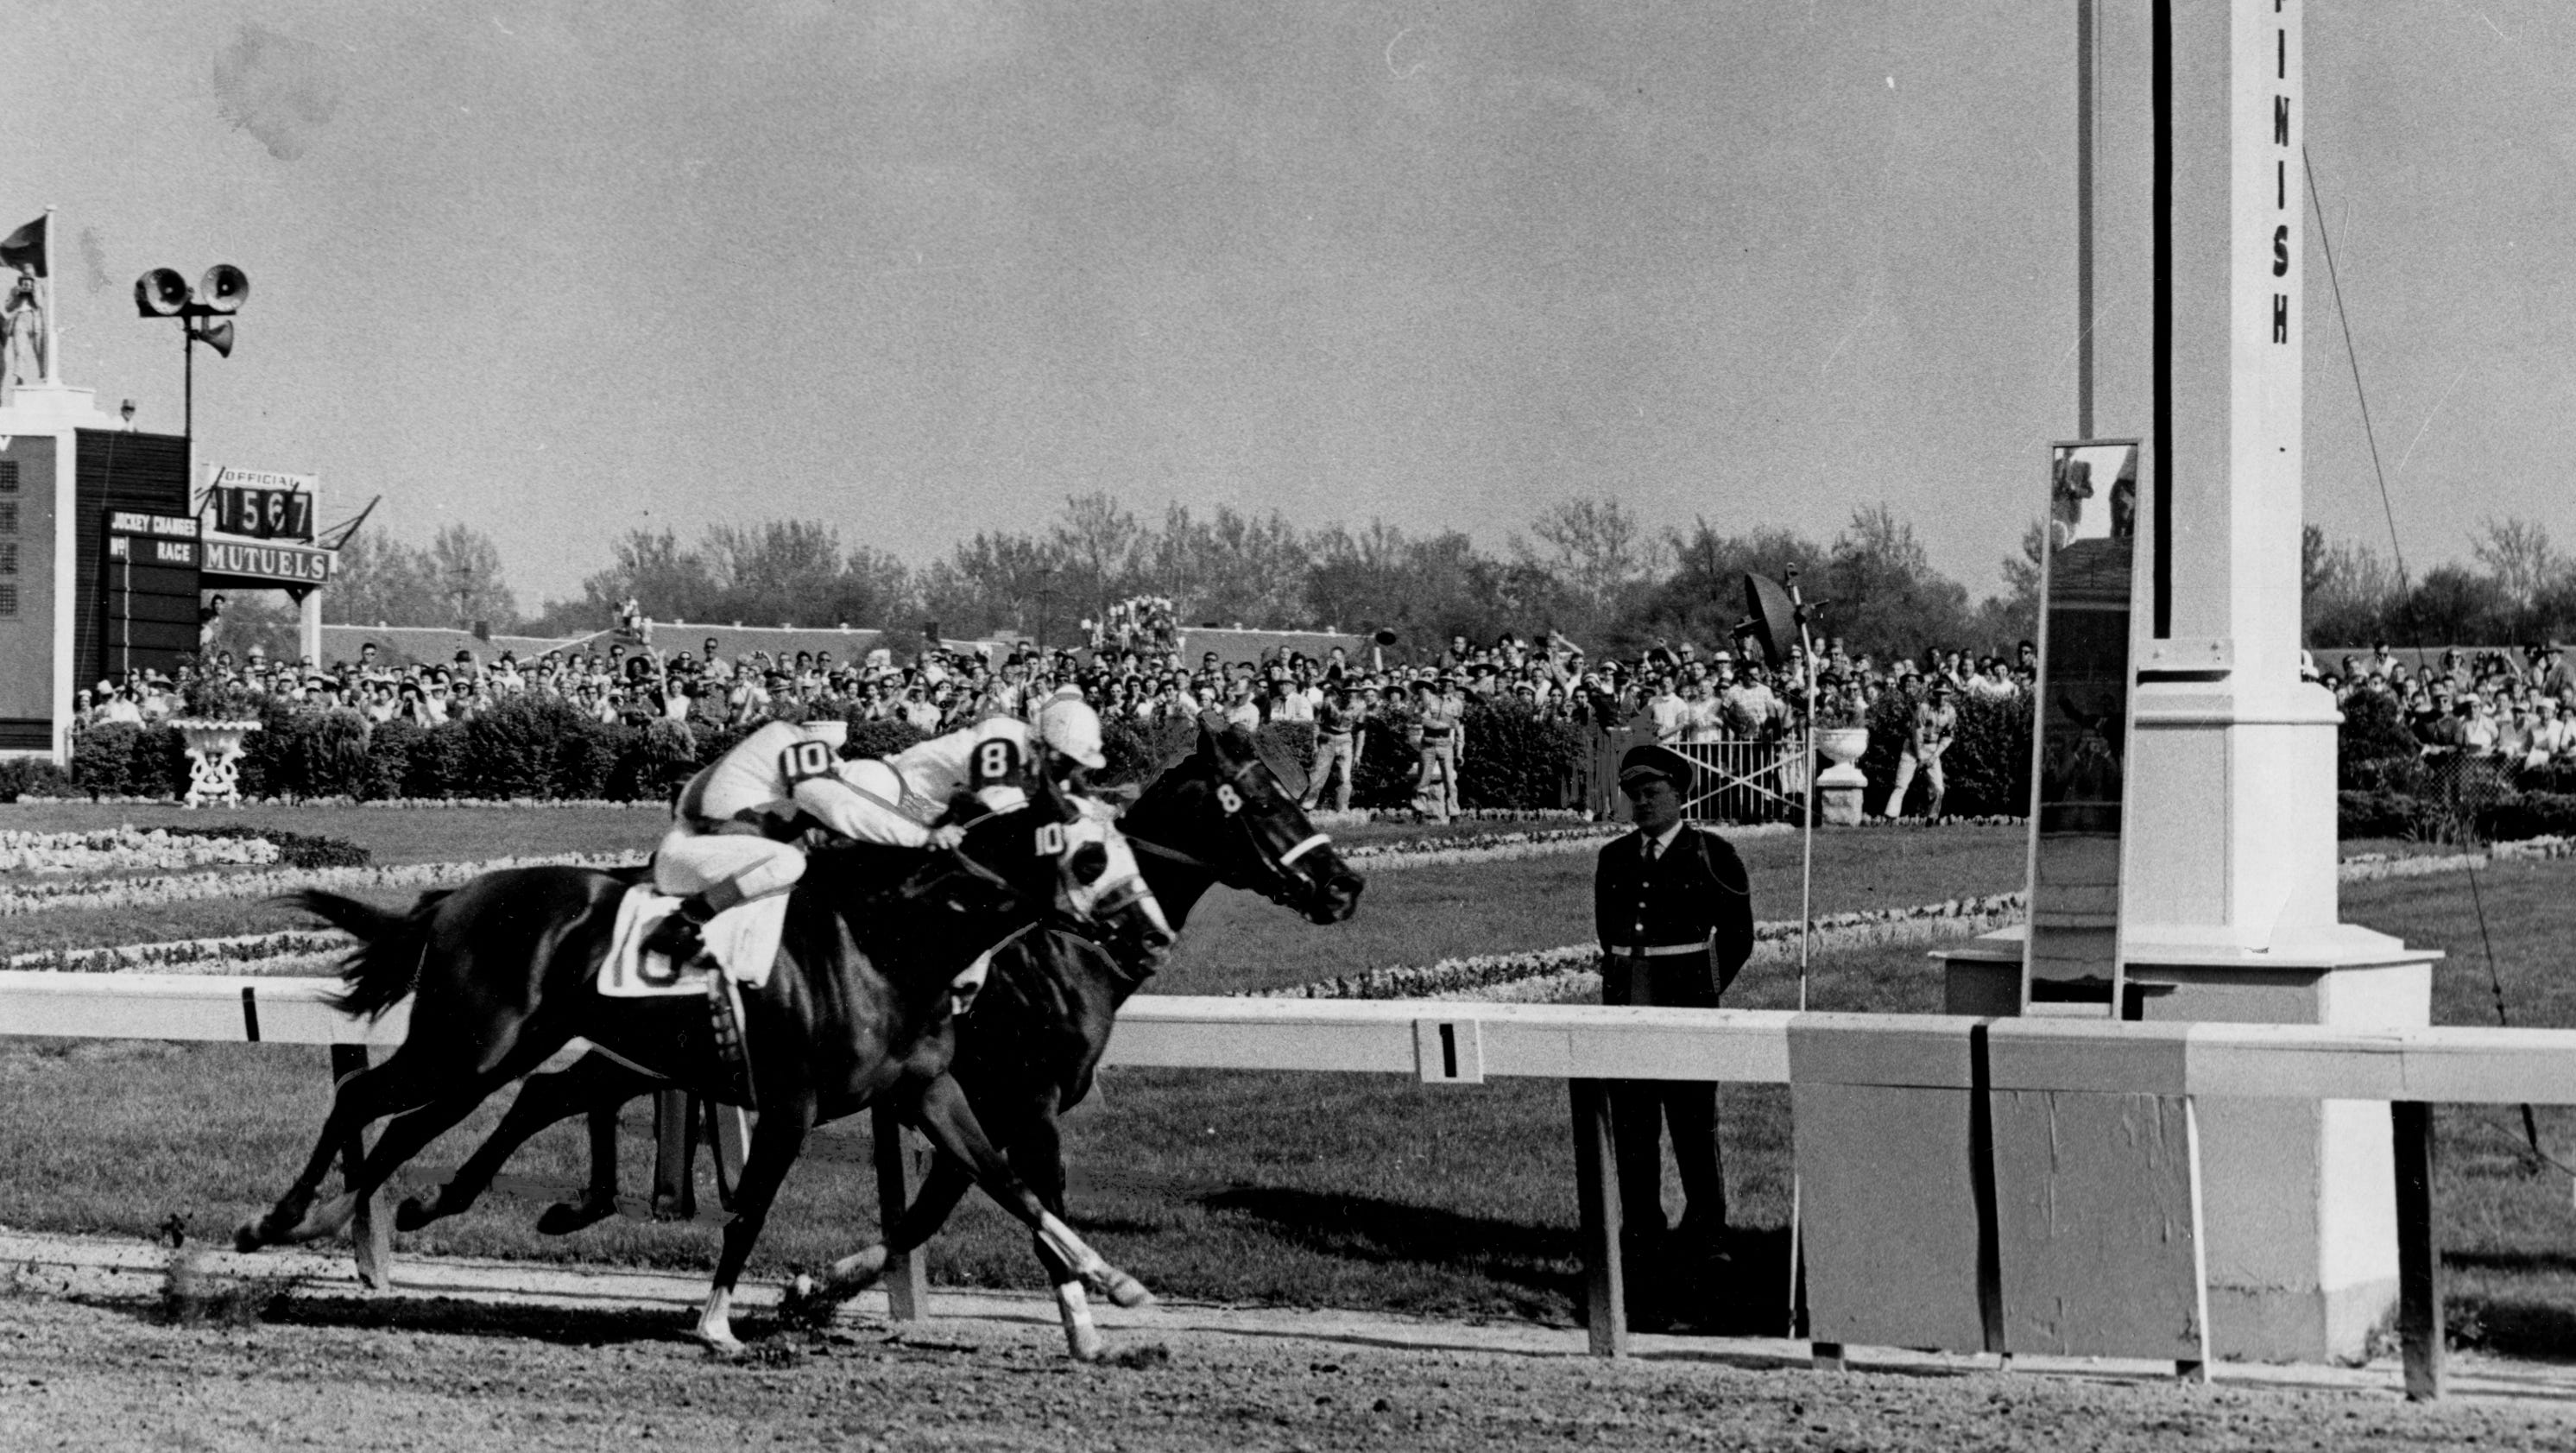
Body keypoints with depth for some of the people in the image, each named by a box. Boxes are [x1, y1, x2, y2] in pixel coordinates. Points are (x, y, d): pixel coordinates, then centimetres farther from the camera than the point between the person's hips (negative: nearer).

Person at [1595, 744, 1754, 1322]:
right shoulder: (1614, 858, 10)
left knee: (1694, 1127, -2)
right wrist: (1623, 978, 15)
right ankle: (1641, 1243, 13)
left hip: (1687, 1007, -4)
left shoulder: (1711, 855, -2)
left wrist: (1703, 990, 6)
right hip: (1625, 1006, 4)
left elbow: (1738, 936, 5)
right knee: (1631, 1131, 5)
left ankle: (1707, 1240, 9)